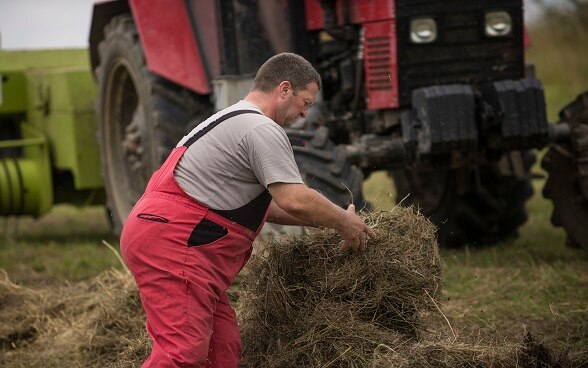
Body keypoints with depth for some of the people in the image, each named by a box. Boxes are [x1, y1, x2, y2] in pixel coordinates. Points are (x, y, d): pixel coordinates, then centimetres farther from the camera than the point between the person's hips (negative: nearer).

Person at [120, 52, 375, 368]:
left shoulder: (234, 121, 25)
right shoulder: (261, 129, -10)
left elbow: (265, 205, 28)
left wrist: (329, 221, 25)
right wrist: (343, 222, 0)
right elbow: (294, 200, -17)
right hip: (171, 243, -11)